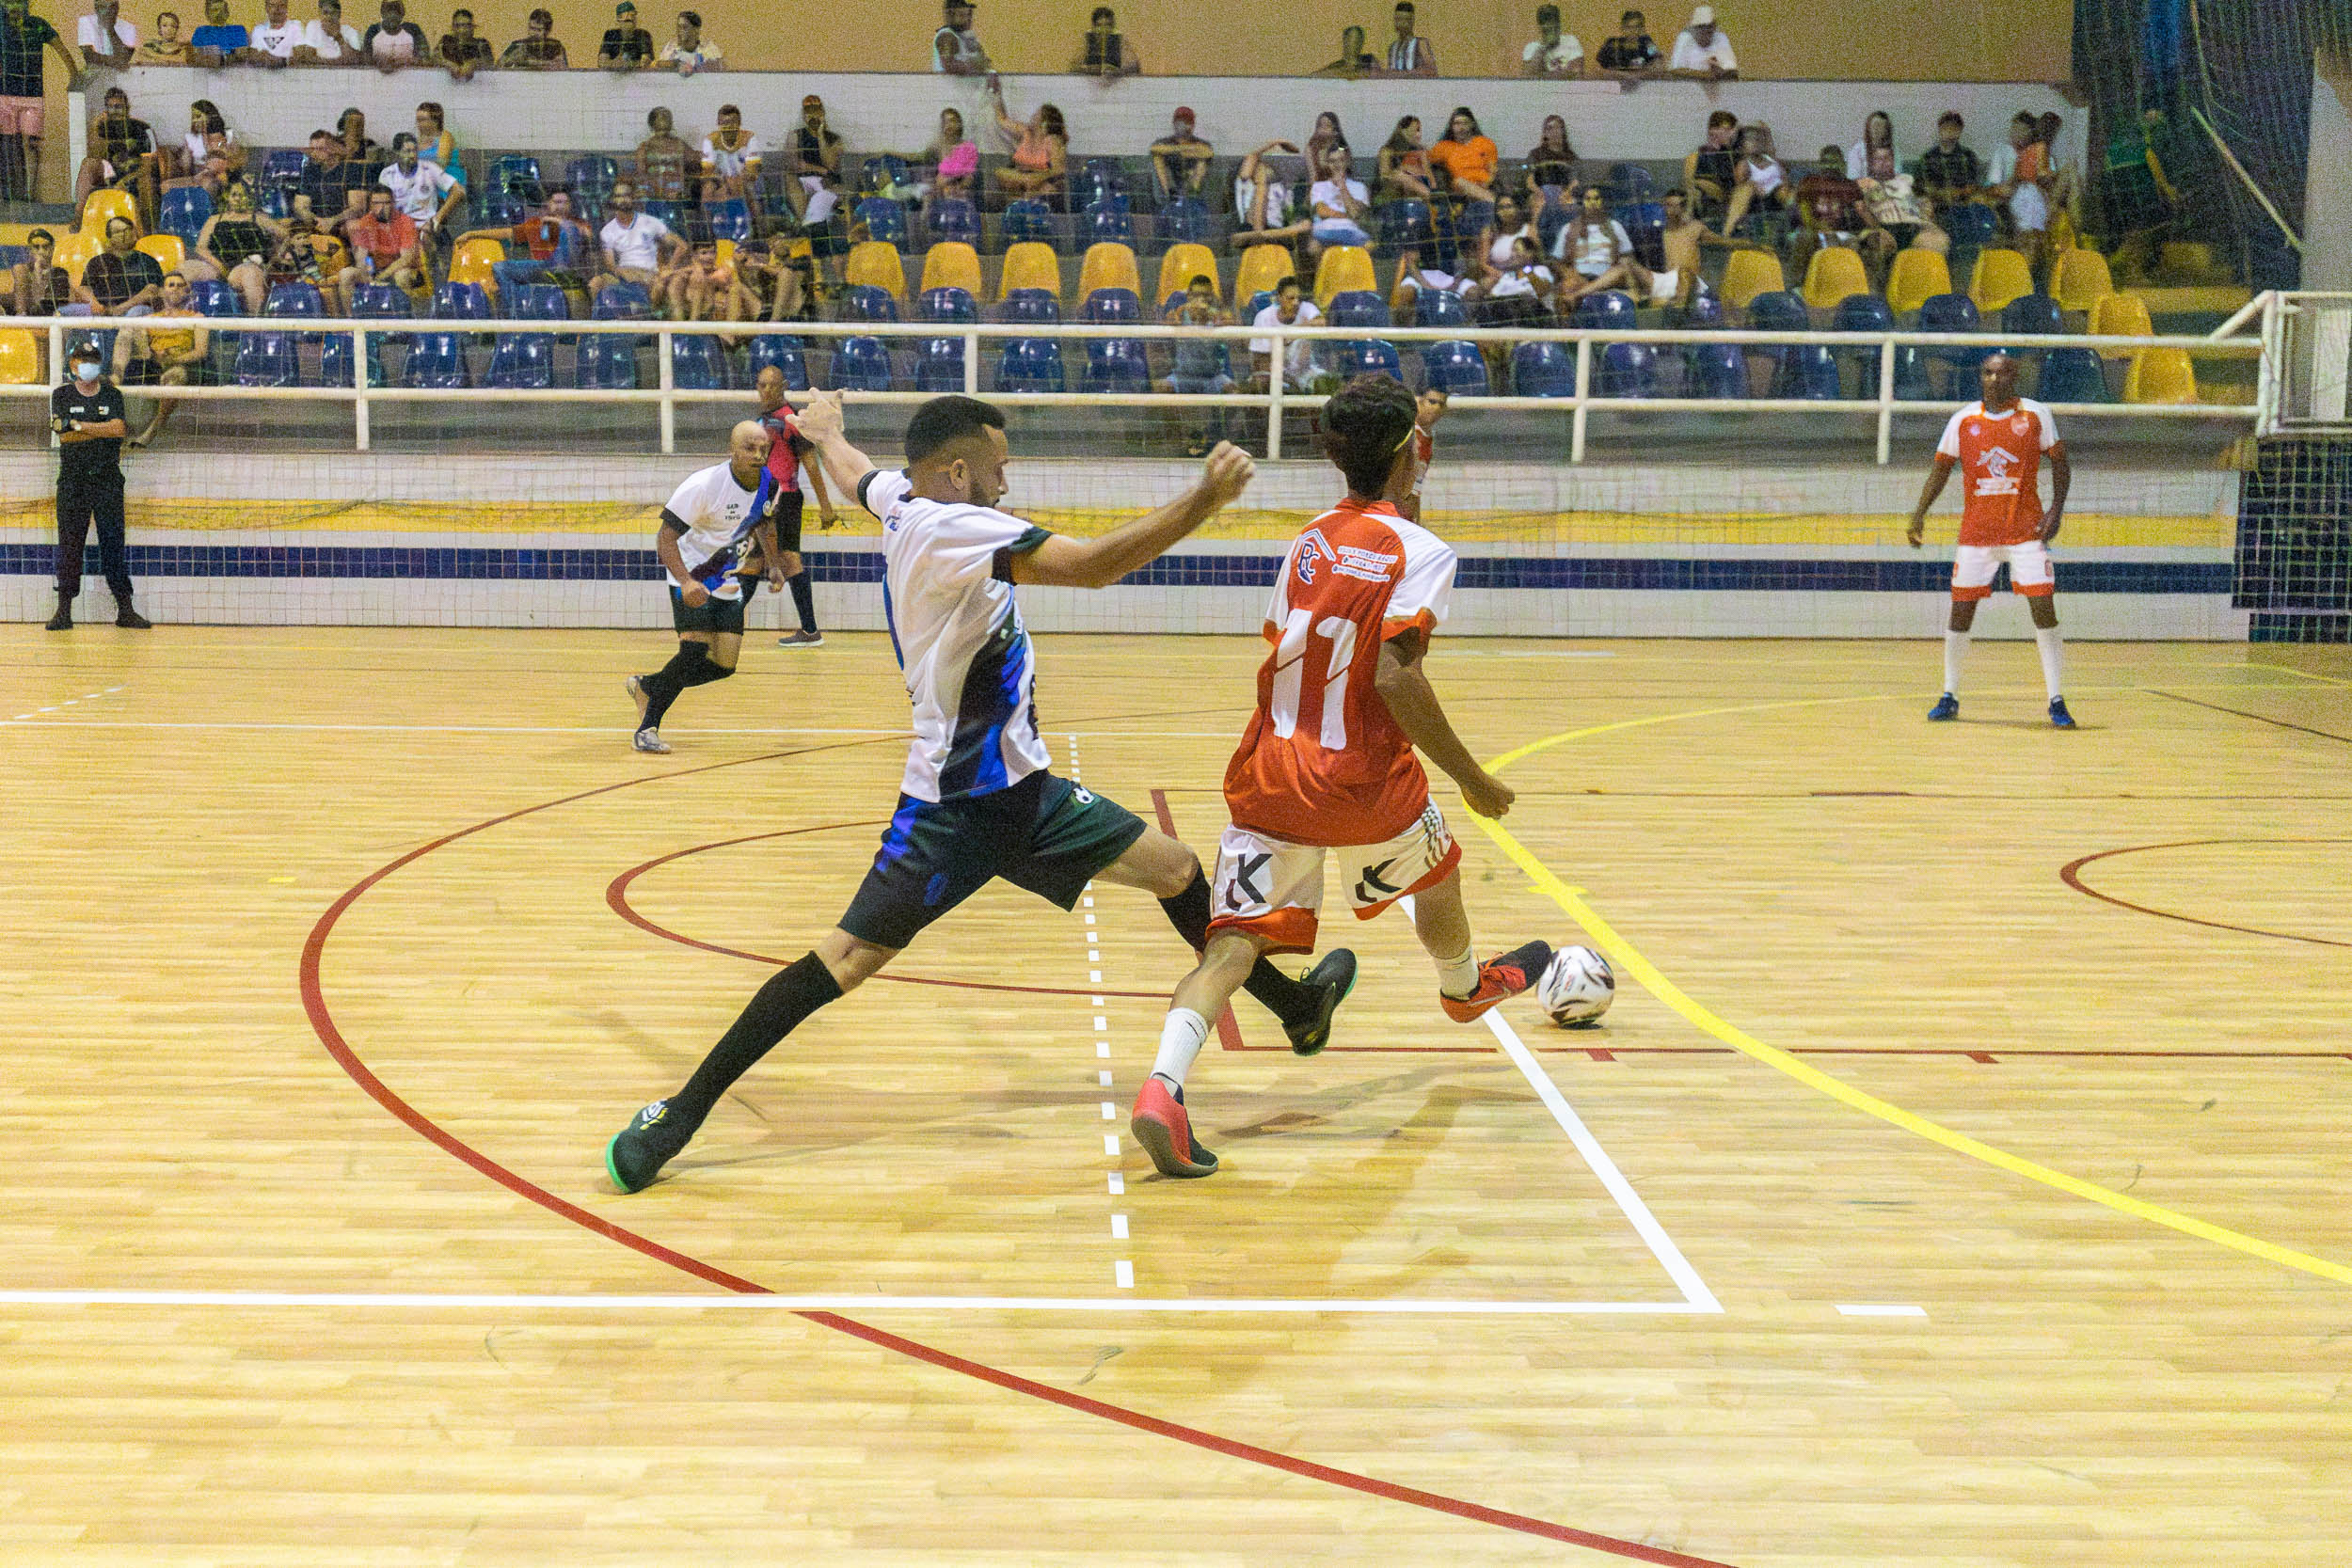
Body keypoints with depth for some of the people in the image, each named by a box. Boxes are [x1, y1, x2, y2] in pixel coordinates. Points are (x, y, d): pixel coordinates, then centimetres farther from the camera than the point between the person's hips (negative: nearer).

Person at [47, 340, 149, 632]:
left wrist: (78, 425, -13)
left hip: (107, 478, 0)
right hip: (72, 479, 0)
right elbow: (63, 435, -8)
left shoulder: (112, 394, 8)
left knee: (113, 540, -1)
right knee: (69, 542, -2)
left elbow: (119, 428, -9)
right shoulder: (62, 395, 6)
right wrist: (104, 430, -12)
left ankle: (124, 608, 1)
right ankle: (64, 608, 2)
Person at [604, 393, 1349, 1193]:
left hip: (1019, 790, 10)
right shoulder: (949, 528, -21)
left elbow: (857, 473, 33)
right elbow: (1089, 564, -32)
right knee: (846, 958, -11)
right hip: (956, 804, -10)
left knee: (1174, 869, 12)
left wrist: (824, 430, 55)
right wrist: (1204, 500, -31)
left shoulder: (904, 500, 8)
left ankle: (1295, 1007, 28)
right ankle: (675, 1118, -6)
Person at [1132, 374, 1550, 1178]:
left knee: (1234, 943, -4)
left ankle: (1163, 1087, -27)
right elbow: (1396, 678, -20)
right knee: (1438, 868, 28)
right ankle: (1465, 987, 56)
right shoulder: (1420, 551, -10)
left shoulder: (1308, 541, 9)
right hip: (1362, 782, -4)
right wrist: (1472, 778, -13)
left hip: (1266, 775, 4)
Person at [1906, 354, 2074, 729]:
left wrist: (2056, 509, -8)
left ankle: (2057, 702, -4)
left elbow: (2060, 462, 5)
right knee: (1960, 612, 3)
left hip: (2027, 530, -2)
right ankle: (1949, 697, 18)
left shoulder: (2036, 415, 0)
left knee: (2044, 611, -9)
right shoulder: (1963, 421, 4)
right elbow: (1941, 467, 8)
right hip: (1975, 532, 2)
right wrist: (1919, 512, -4)